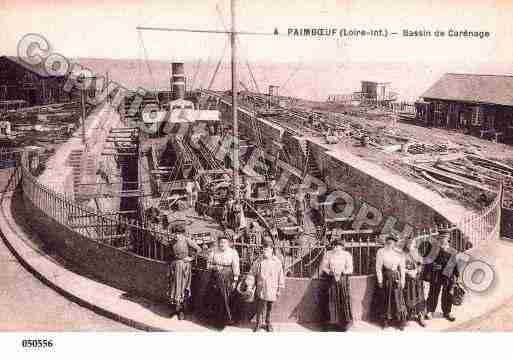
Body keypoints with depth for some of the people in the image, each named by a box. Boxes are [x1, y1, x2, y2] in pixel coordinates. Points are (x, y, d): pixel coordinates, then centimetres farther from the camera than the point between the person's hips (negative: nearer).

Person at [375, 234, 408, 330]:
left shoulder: (399, 253, 5)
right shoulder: (381, 252, -3)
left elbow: (402, 268, 6)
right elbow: (378, 267, -4)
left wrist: (402, 280, 1)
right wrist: (380, 280, -7)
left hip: (396, 277, 1)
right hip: (386, 277, -1)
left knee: (397, 299, 1)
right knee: (385, 299, 5)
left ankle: (401, 321, 9)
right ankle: (385, 320, 17)